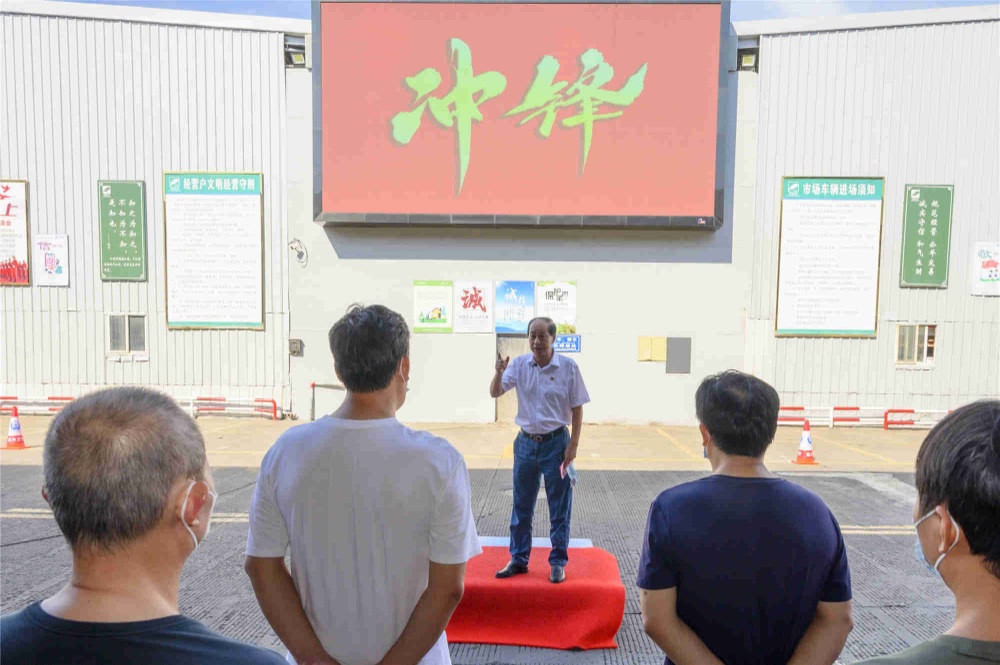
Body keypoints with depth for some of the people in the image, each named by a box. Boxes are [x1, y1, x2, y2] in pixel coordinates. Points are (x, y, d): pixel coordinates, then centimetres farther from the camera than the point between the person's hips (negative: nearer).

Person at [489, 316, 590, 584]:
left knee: (559, 508, 7)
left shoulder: (568, 367, -9)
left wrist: (573, 445, -8)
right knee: (521, 506, 13)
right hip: (526, 442, 3)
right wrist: (499, 372, -28)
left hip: (556, 443, -2)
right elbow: (495, 393, -8)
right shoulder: (519, 364, -3)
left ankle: (558, 562, 24)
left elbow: (577, 409, -4)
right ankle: (518, 560, 29)